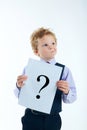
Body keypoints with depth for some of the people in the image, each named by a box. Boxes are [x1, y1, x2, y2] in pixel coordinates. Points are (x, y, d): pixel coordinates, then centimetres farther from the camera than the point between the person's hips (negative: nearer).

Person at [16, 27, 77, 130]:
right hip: (31, 118, 0)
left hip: (53, 120, 0)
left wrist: (67, 92, -24)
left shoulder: (64, 70, -3)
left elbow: (71, 98, -4)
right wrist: (19, 86, -17)